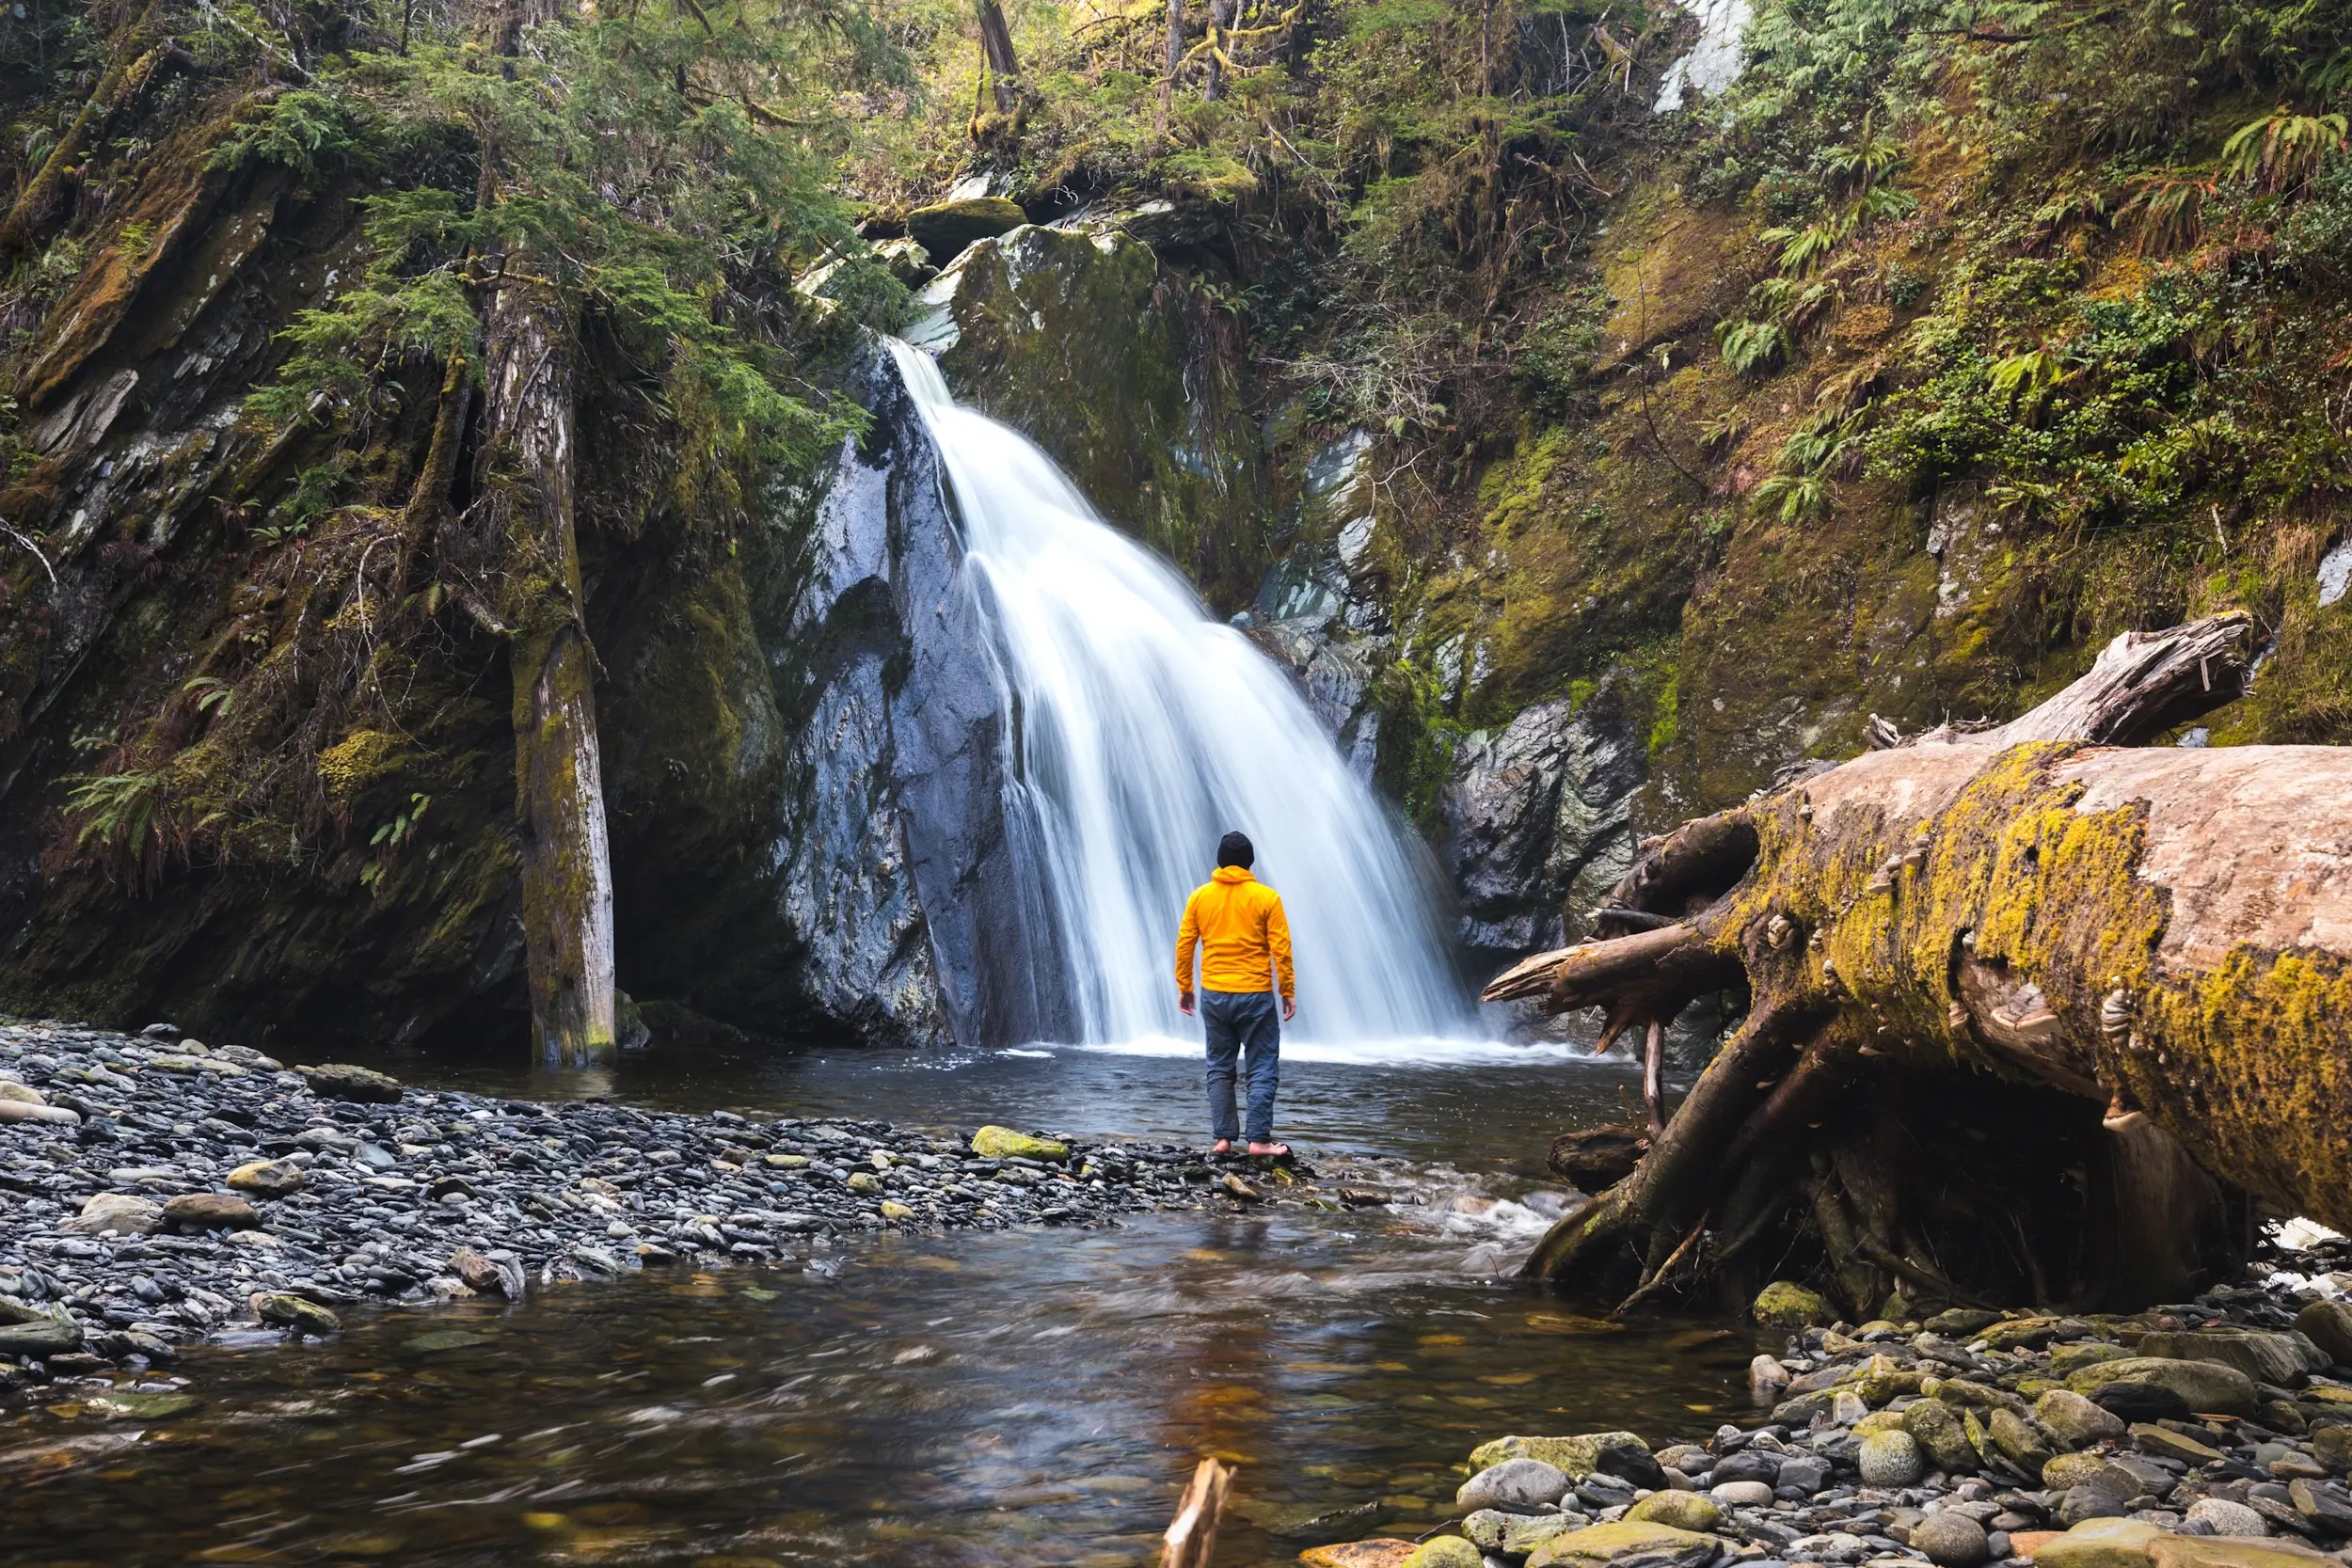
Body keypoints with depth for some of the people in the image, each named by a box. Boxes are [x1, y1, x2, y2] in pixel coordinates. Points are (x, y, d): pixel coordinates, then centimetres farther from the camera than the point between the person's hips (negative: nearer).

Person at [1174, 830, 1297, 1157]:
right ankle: (1258, 1139, -1)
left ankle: (1223, 1137, 10)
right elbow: (1281, 948, -7)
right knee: (1262, 1070, 4)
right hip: (1255, 995, -3)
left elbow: (1184, 944, 3)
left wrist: (1184, 987, 13)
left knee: (1220, 1068, 12)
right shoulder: (1266, 897, -5)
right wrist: (1288, 991, 1)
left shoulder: (1200, 896, 2)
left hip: (1213, 995, 3)